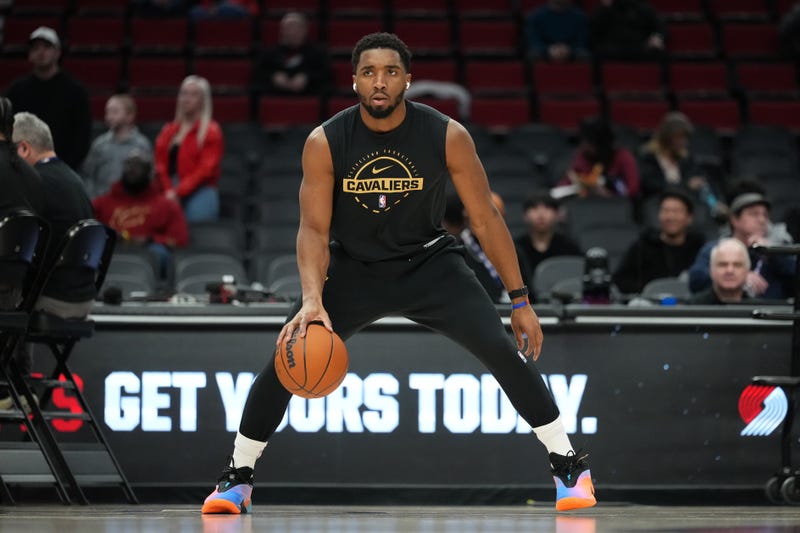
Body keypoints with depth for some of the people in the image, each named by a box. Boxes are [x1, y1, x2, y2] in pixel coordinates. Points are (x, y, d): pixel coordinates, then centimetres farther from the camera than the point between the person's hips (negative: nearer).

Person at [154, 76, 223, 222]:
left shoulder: (211, 131, 0)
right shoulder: (169, 131, 16)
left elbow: (206, 169, -8)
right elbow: (161, 165, 10)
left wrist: (178, 192, -13)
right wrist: (168, 191, -8)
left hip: (199, 197, -5)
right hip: (172, 198, 5)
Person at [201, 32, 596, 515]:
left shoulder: (447, 136, -19)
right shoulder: (325, 143, -19)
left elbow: (485, 218, -10)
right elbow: (314, 229, -15)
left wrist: (520, 300, -9)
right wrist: (313, 300, -32)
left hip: (429, 263, -1)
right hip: (354, 268, 1)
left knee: (502, 349, -16)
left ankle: (569, 464, -1)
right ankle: (238, 476, 7)